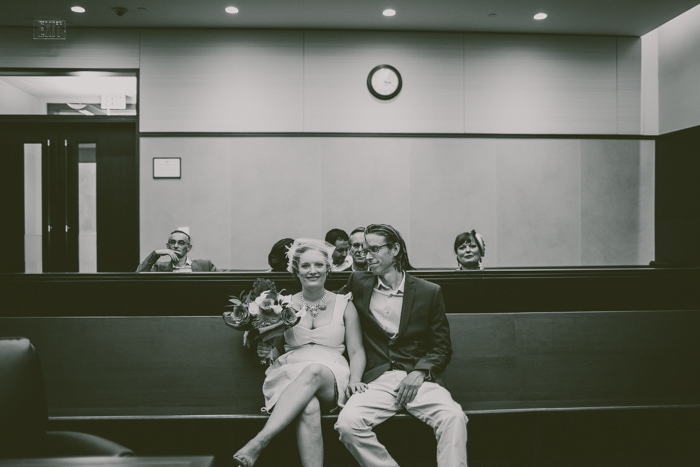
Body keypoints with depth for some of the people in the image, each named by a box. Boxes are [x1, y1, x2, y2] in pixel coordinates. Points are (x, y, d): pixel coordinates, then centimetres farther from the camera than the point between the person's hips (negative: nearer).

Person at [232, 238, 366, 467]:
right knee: (308, 408, -37)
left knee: (313, 371, -38)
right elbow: (275, 350, 20)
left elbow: (356, 351, 9)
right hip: (291, 374, 1)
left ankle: (258, 443, -44)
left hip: (330, 379, 0)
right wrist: (267, 352, -5)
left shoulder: (344, 305, 13)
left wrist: (354, 380, -12)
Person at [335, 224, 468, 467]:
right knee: (347, 422, -28)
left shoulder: (429, 292, 7)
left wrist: (419, 373, -9)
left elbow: (442, 347, 9)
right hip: (378, 379, 1)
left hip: (419, 378, -1)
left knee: (453, 417, -31)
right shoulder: (358, 284, 12)